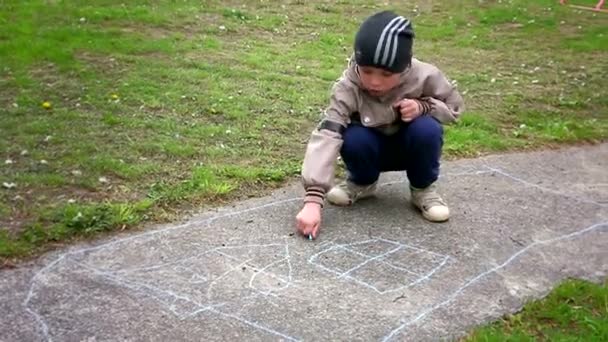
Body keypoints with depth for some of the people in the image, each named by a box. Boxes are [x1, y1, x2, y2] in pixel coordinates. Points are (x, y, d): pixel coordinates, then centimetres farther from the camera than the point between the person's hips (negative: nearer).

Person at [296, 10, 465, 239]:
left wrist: (423, 107, -29)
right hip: (373, 148, 0)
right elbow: (326, 136, -41)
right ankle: (362, 182, 3)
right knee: (353, 139, -32)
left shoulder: (425, 77, -26)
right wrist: (313, 199, -52)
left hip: (411, 147, 1)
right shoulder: (347, 88, -31)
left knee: (427, 129, -31)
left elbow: (454, 106, -5)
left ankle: (423, 189, -3)